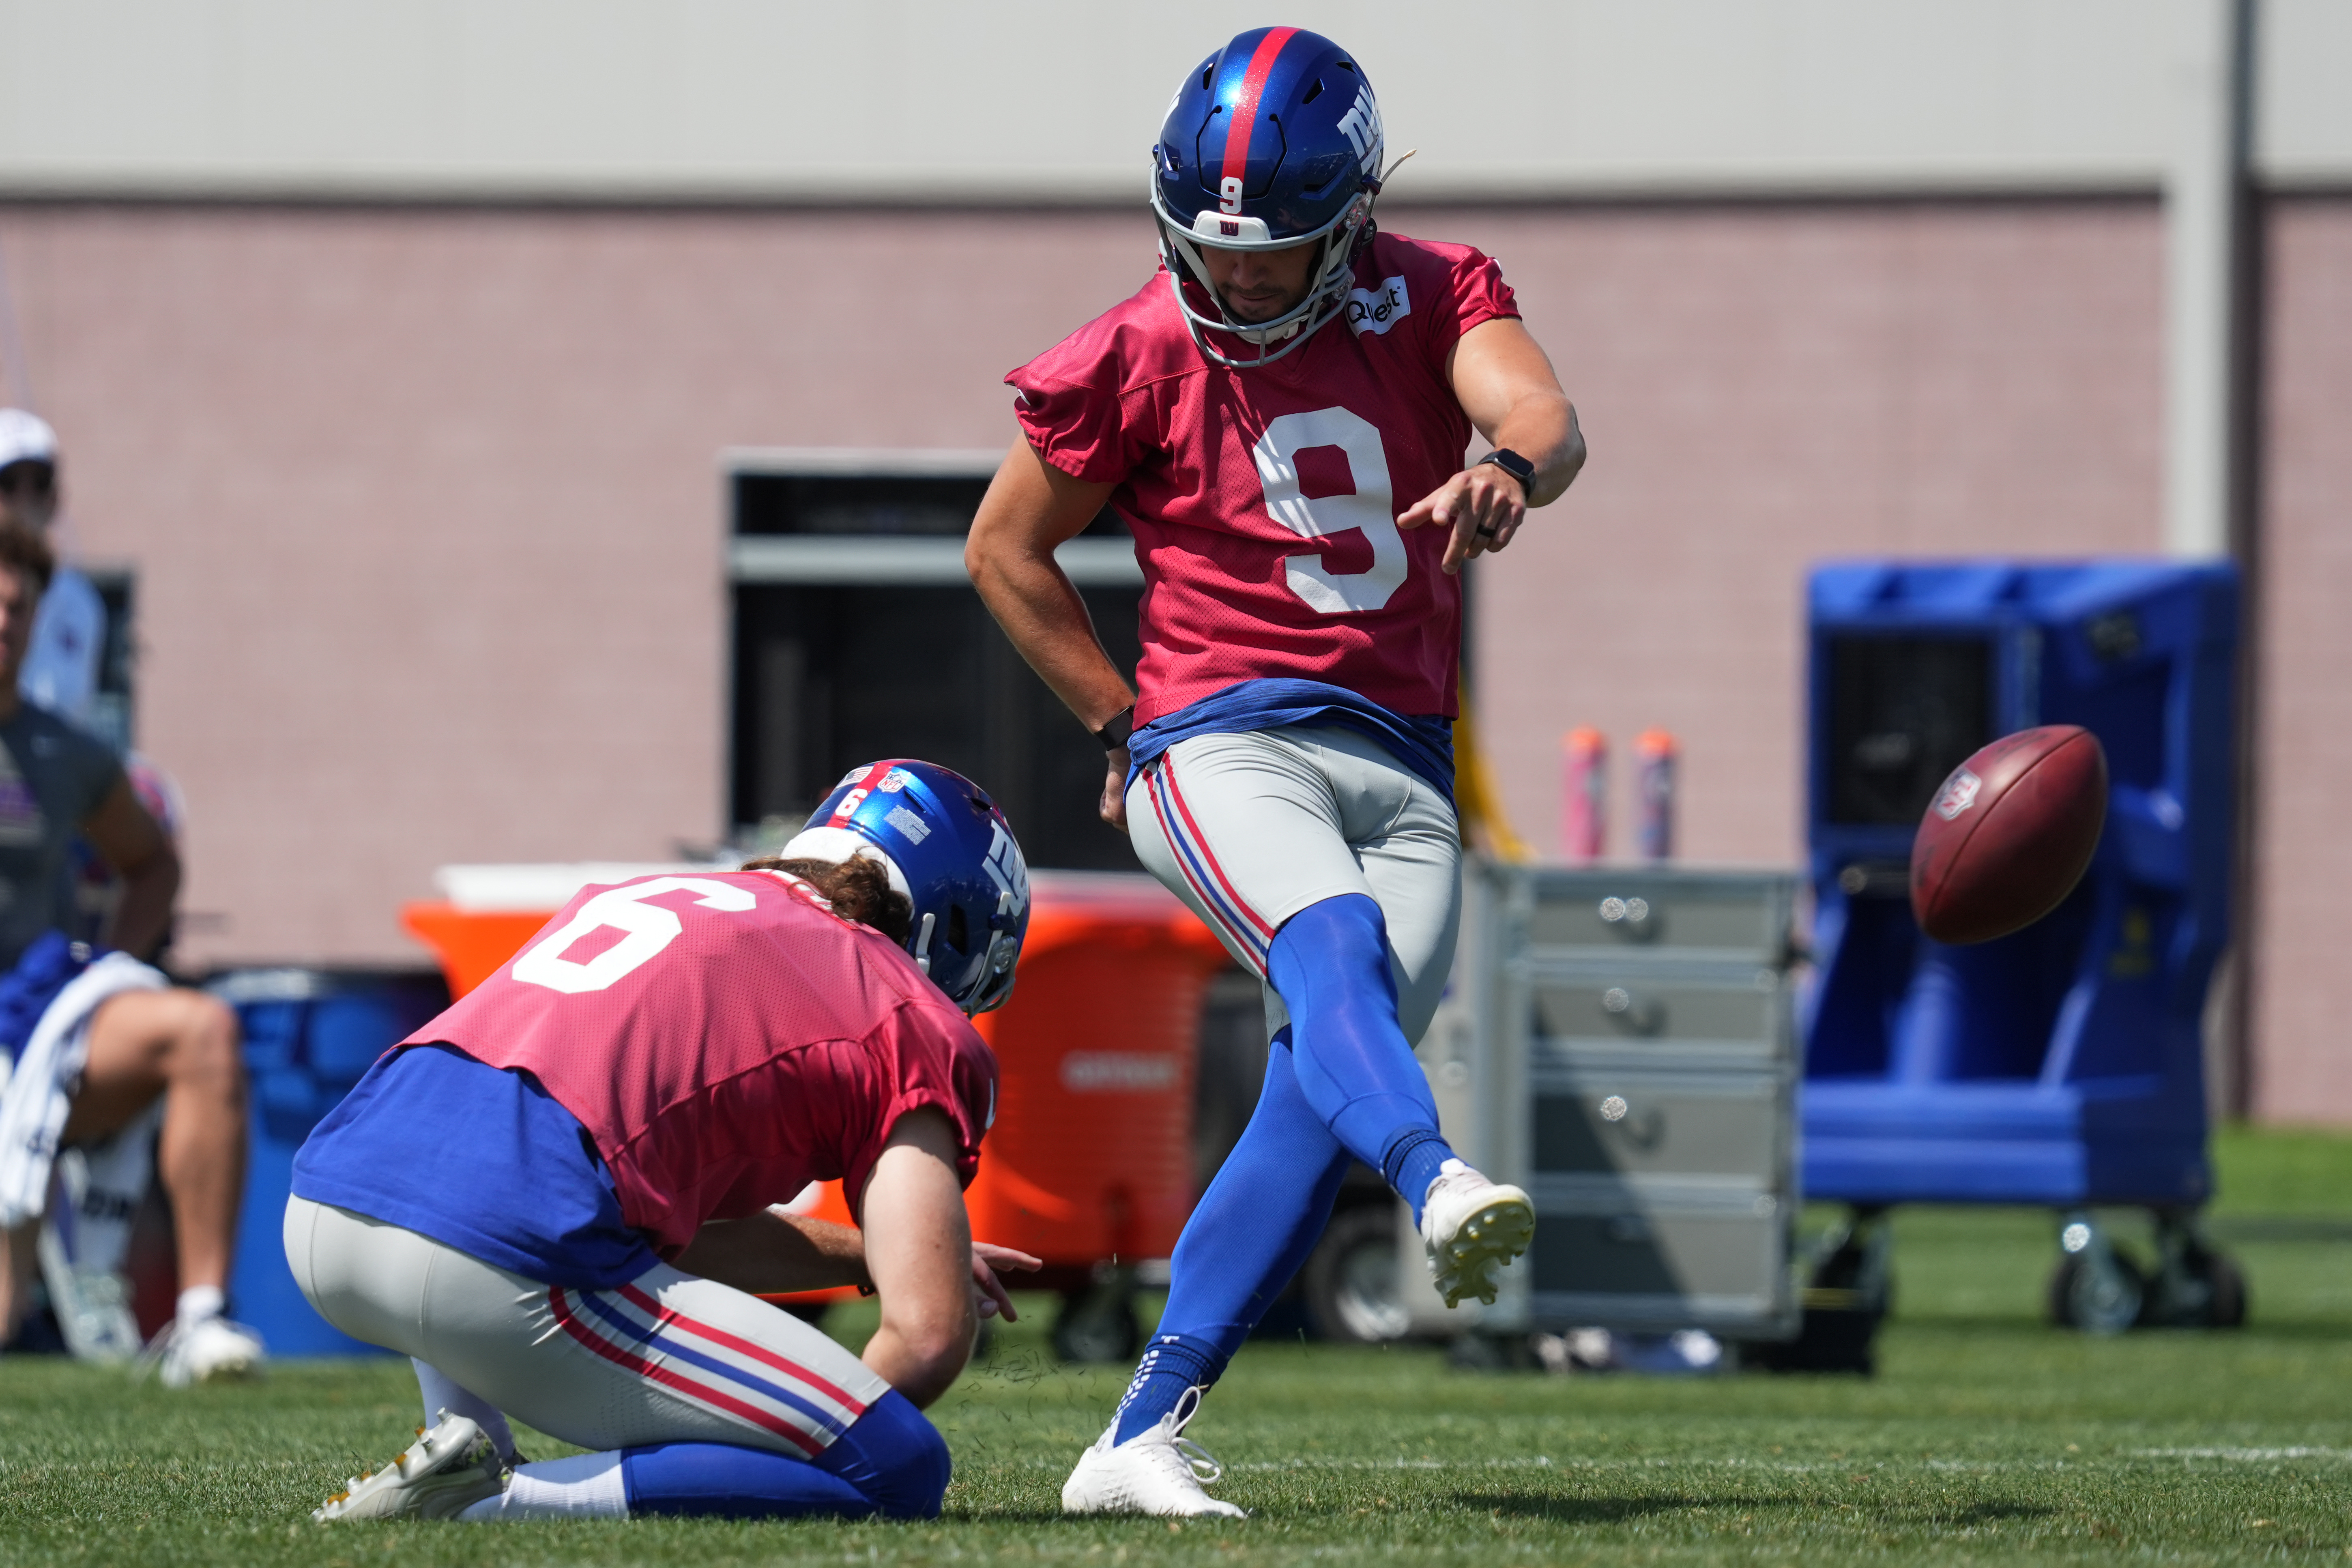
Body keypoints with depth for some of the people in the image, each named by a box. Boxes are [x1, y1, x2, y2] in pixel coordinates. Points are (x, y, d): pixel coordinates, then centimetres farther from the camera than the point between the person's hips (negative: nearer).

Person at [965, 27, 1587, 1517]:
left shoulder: (1428, 298, 3)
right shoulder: (1139, 358, -1)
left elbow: (1546, 416, -17)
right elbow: (1006, 550, 11)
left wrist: (1507, 468, -41)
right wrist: (1127, 722, 6)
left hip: (1406, 770, 3)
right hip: (1229, 738, -3)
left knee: (1319, 1089, -12)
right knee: (1333, 945, -33)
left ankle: (1142, 1439, -10)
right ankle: (1441, 1189, -63)